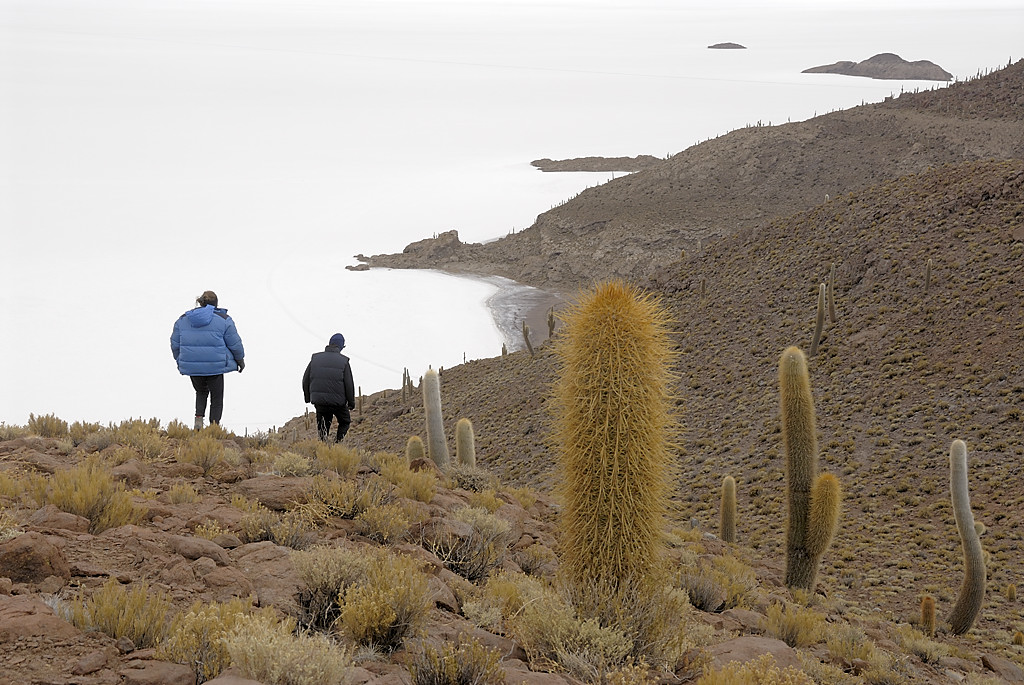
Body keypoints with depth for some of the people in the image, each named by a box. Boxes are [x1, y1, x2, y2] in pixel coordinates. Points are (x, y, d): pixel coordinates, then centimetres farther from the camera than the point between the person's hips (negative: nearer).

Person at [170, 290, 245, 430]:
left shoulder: (183, 319, 3)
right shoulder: (223, 320, -5)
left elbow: (175, 344, 7)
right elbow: (234, 343, -2)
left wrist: (179, 360, 22)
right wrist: (240, 359, 14)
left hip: (192, 366, 3)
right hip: (215, 366, -3)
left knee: (201, 392, 29)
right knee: (217, 398, 14)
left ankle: (199, 418, 8)